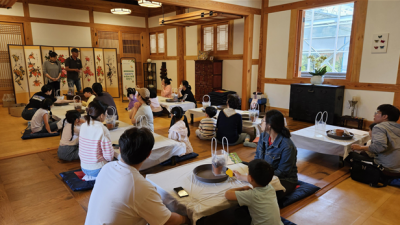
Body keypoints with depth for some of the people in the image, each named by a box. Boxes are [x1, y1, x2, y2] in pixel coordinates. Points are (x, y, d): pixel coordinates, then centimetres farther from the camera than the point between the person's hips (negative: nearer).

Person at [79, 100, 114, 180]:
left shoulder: (83, 126, -1)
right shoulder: (103, 130, -22)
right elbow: (109, 156, -20)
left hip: (84, 167, 7)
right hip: (97, 169, -7)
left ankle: (89, 176, 9)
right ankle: (94, 177, 1)